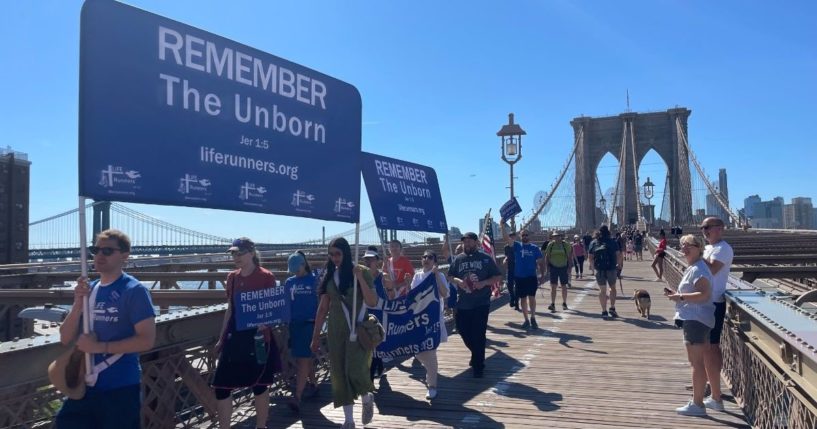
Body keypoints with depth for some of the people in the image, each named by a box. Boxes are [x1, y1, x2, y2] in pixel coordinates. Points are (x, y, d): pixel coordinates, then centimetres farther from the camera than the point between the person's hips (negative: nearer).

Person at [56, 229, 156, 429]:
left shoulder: (134, 290, -11)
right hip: (86, 385, 6)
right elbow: (65, 339, 5)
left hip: (120, 388, -6)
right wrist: (78, 303, -10)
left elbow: (147, 340, -17)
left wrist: (100, 346, -19)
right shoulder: (88, 290, 9)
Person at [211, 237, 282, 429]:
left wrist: (266, 322, -25)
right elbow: (230, 310, 16)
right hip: (235, 336, 5)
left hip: (258, 336, -5)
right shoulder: (232, 277, 9)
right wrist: (221, 338, 17)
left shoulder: (266, 277, -8)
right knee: (221, 385, 1)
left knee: (259, 385, 7)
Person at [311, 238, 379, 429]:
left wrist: (359, 278, -22)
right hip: (336, 331, 4)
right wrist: (315, 336, 9)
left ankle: (367, 400, 19)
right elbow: (323, 308, 9)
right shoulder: (329, 275, 5)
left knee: (355, 372, -14)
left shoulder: (362, 272, -6)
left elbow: (372, 302, -14)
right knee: (339, 375, 5)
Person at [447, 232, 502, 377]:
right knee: (463, 331, 11)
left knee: (478, 335, -2)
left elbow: (498, 277, -1)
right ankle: (477, 354, 39)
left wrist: (483, 283, -17)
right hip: (463, 303, 4)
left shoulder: (486, 259, -2)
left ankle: (478, 366, 14)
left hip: (481, 303, -3)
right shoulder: (458, 259, 6)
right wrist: (458, 281, -11)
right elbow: (450, 276, 11)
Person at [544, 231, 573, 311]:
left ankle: (564, 303, 25)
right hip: (553, 267, 0)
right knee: (553, 286, -4)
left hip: (563, 267, 0)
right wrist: (547, 266, -2)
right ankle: (552, 305, -5)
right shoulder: (550, 245, 0)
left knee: (564, 286, 10)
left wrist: (569, 268, -6)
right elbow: (547, 256, 6)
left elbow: (569, 257, 0)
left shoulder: (565, 245, -3)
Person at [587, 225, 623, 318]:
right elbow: (618, 254, -1)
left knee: (602, 290, 8)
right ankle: (612, 308, 7)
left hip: (599, 269, 1)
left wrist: (594, 266, 16)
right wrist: (619, 264, 14)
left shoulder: (593, 243, 5)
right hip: (611, 269, -1)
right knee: (612, 288, 17)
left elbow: (590, 257, 4)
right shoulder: (613, 242, 1)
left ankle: (604, 311, 7)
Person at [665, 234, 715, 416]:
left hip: (696, 320, -11)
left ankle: (697, 404, 2)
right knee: (697, 362, 16)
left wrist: (680, 297, -21)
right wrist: (676, 294, 12)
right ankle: (697, 400, 26)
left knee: (696, 362, -5)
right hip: (694, 319, 11)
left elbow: (704, 295, -26)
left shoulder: (698, 269, -15)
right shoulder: (692, 268, 17)